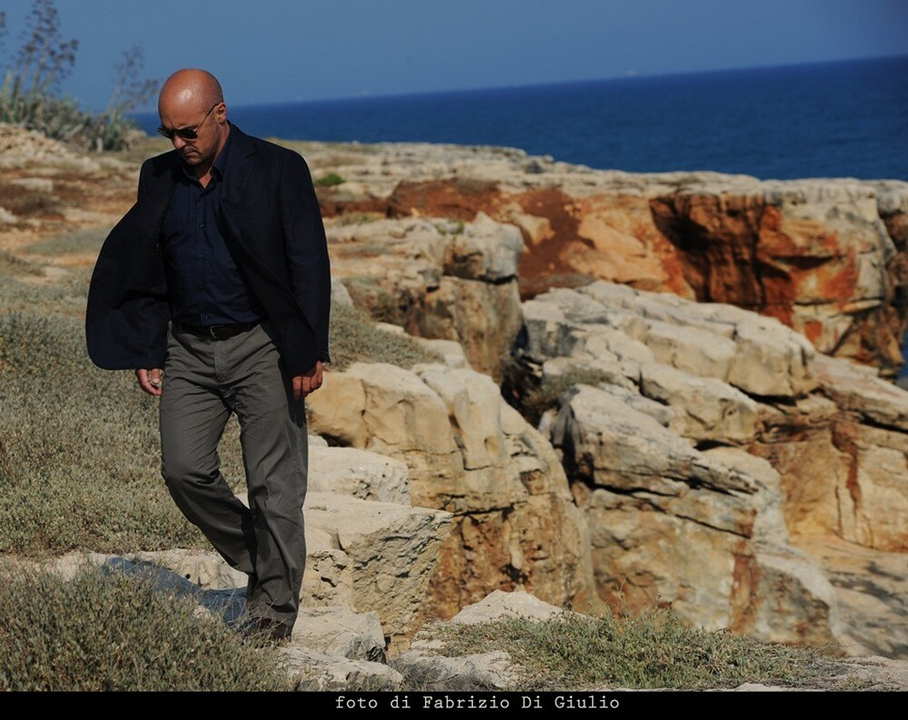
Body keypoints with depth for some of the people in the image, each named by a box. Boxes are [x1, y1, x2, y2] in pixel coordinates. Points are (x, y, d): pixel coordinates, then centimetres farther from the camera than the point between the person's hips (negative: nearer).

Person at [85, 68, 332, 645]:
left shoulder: (278, 170, -8)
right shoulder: (159, 177, 6)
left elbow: (309, 267, -10)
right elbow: (142, 269, 12)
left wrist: (310, 354, -14)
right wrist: (144, 352, 6)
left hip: (262, 346, -5)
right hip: (189, 348, 5)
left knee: (274, 483, -1)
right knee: (184, 469, -1)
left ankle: (276, 606, 12)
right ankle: (257, 559, 22)